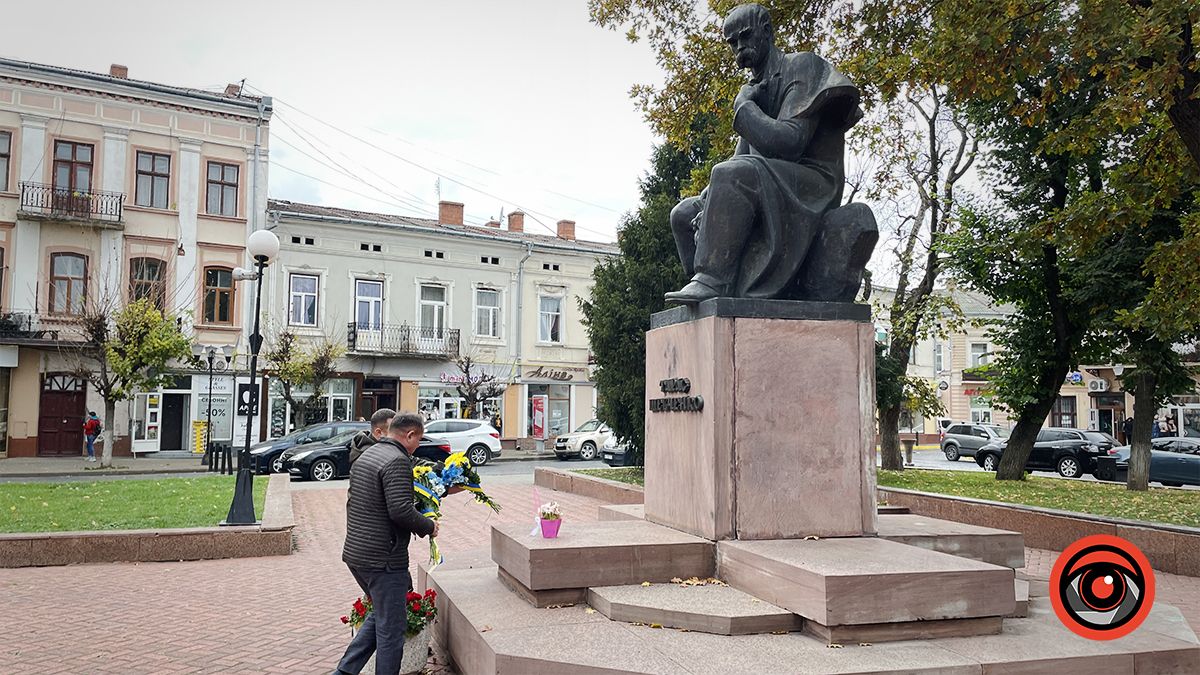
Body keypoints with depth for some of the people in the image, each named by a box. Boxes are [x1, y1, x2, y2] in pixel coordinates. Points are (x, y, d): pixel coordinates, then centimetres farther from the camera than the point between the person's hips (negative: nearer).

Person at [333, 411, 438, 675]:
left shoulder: (365, 455, 14)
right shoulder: (397, 461, -17)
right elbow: (400, 510, -25)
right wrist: (428, 526, -10)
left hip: (354, 552, 10)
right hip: (384, 559, -9)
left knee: (380, 615, 23)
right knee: (391, 626, 3)